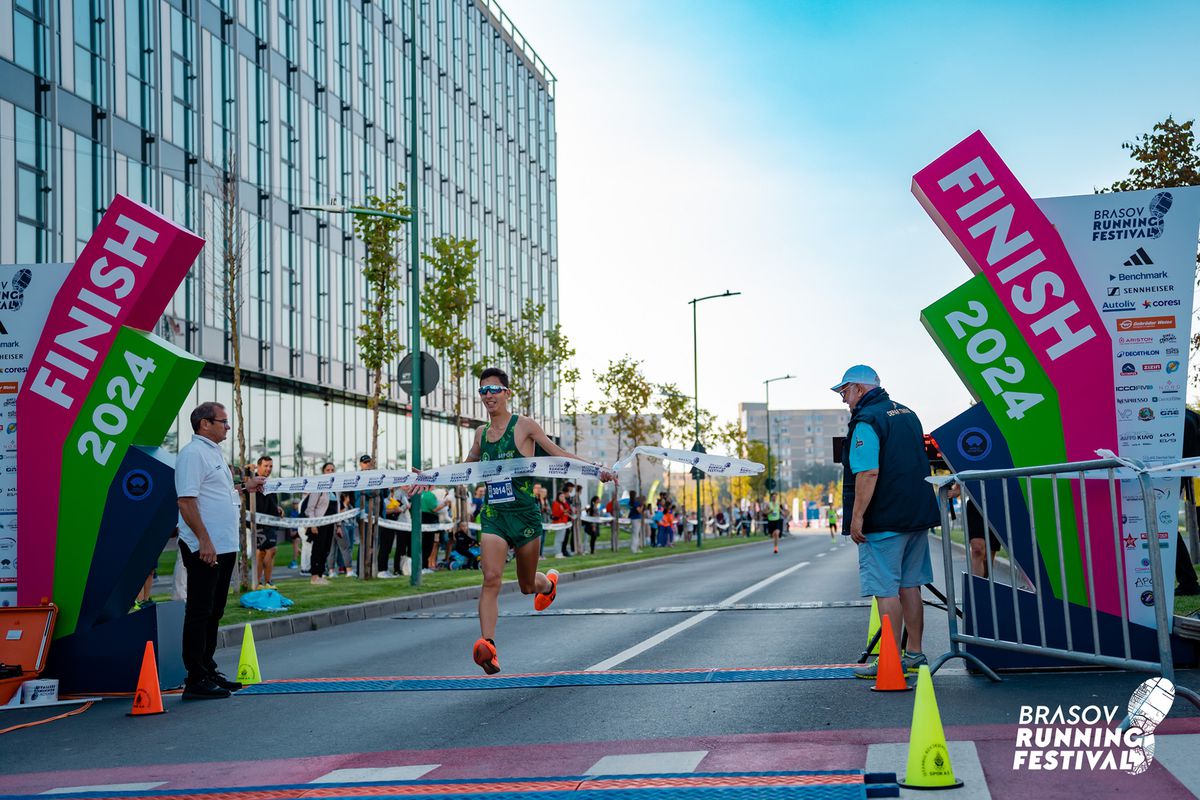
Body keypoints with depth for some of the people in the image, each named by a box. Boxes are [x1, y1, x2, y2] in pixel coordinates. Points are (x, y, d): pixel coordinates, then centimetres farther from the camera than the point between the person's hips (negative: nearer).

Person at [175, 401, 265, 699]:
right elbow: (186, 501, -20)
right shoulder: (192, 454, -12)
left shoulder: (214, 452, 19)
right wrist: (204, 540, -25)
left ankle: (208, 672, 24)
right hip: (204, 548, -10)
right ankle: (196, 680, -3)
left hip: (224, 547, 10)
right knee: (199, 613, -6)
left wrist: (246, 487, 28)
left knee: (214, 613, 15)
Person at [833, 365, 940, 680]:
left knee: (886, 590, -5)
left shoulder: (866, 421, -13)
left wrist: (857, 517, -21)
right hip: (917, 515, 9)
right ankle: (915, 654, 19)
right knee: (910, 585, 14)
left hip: (884, 521, -9)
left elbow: (868, 473, -23)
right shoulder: (907, 414, 16)